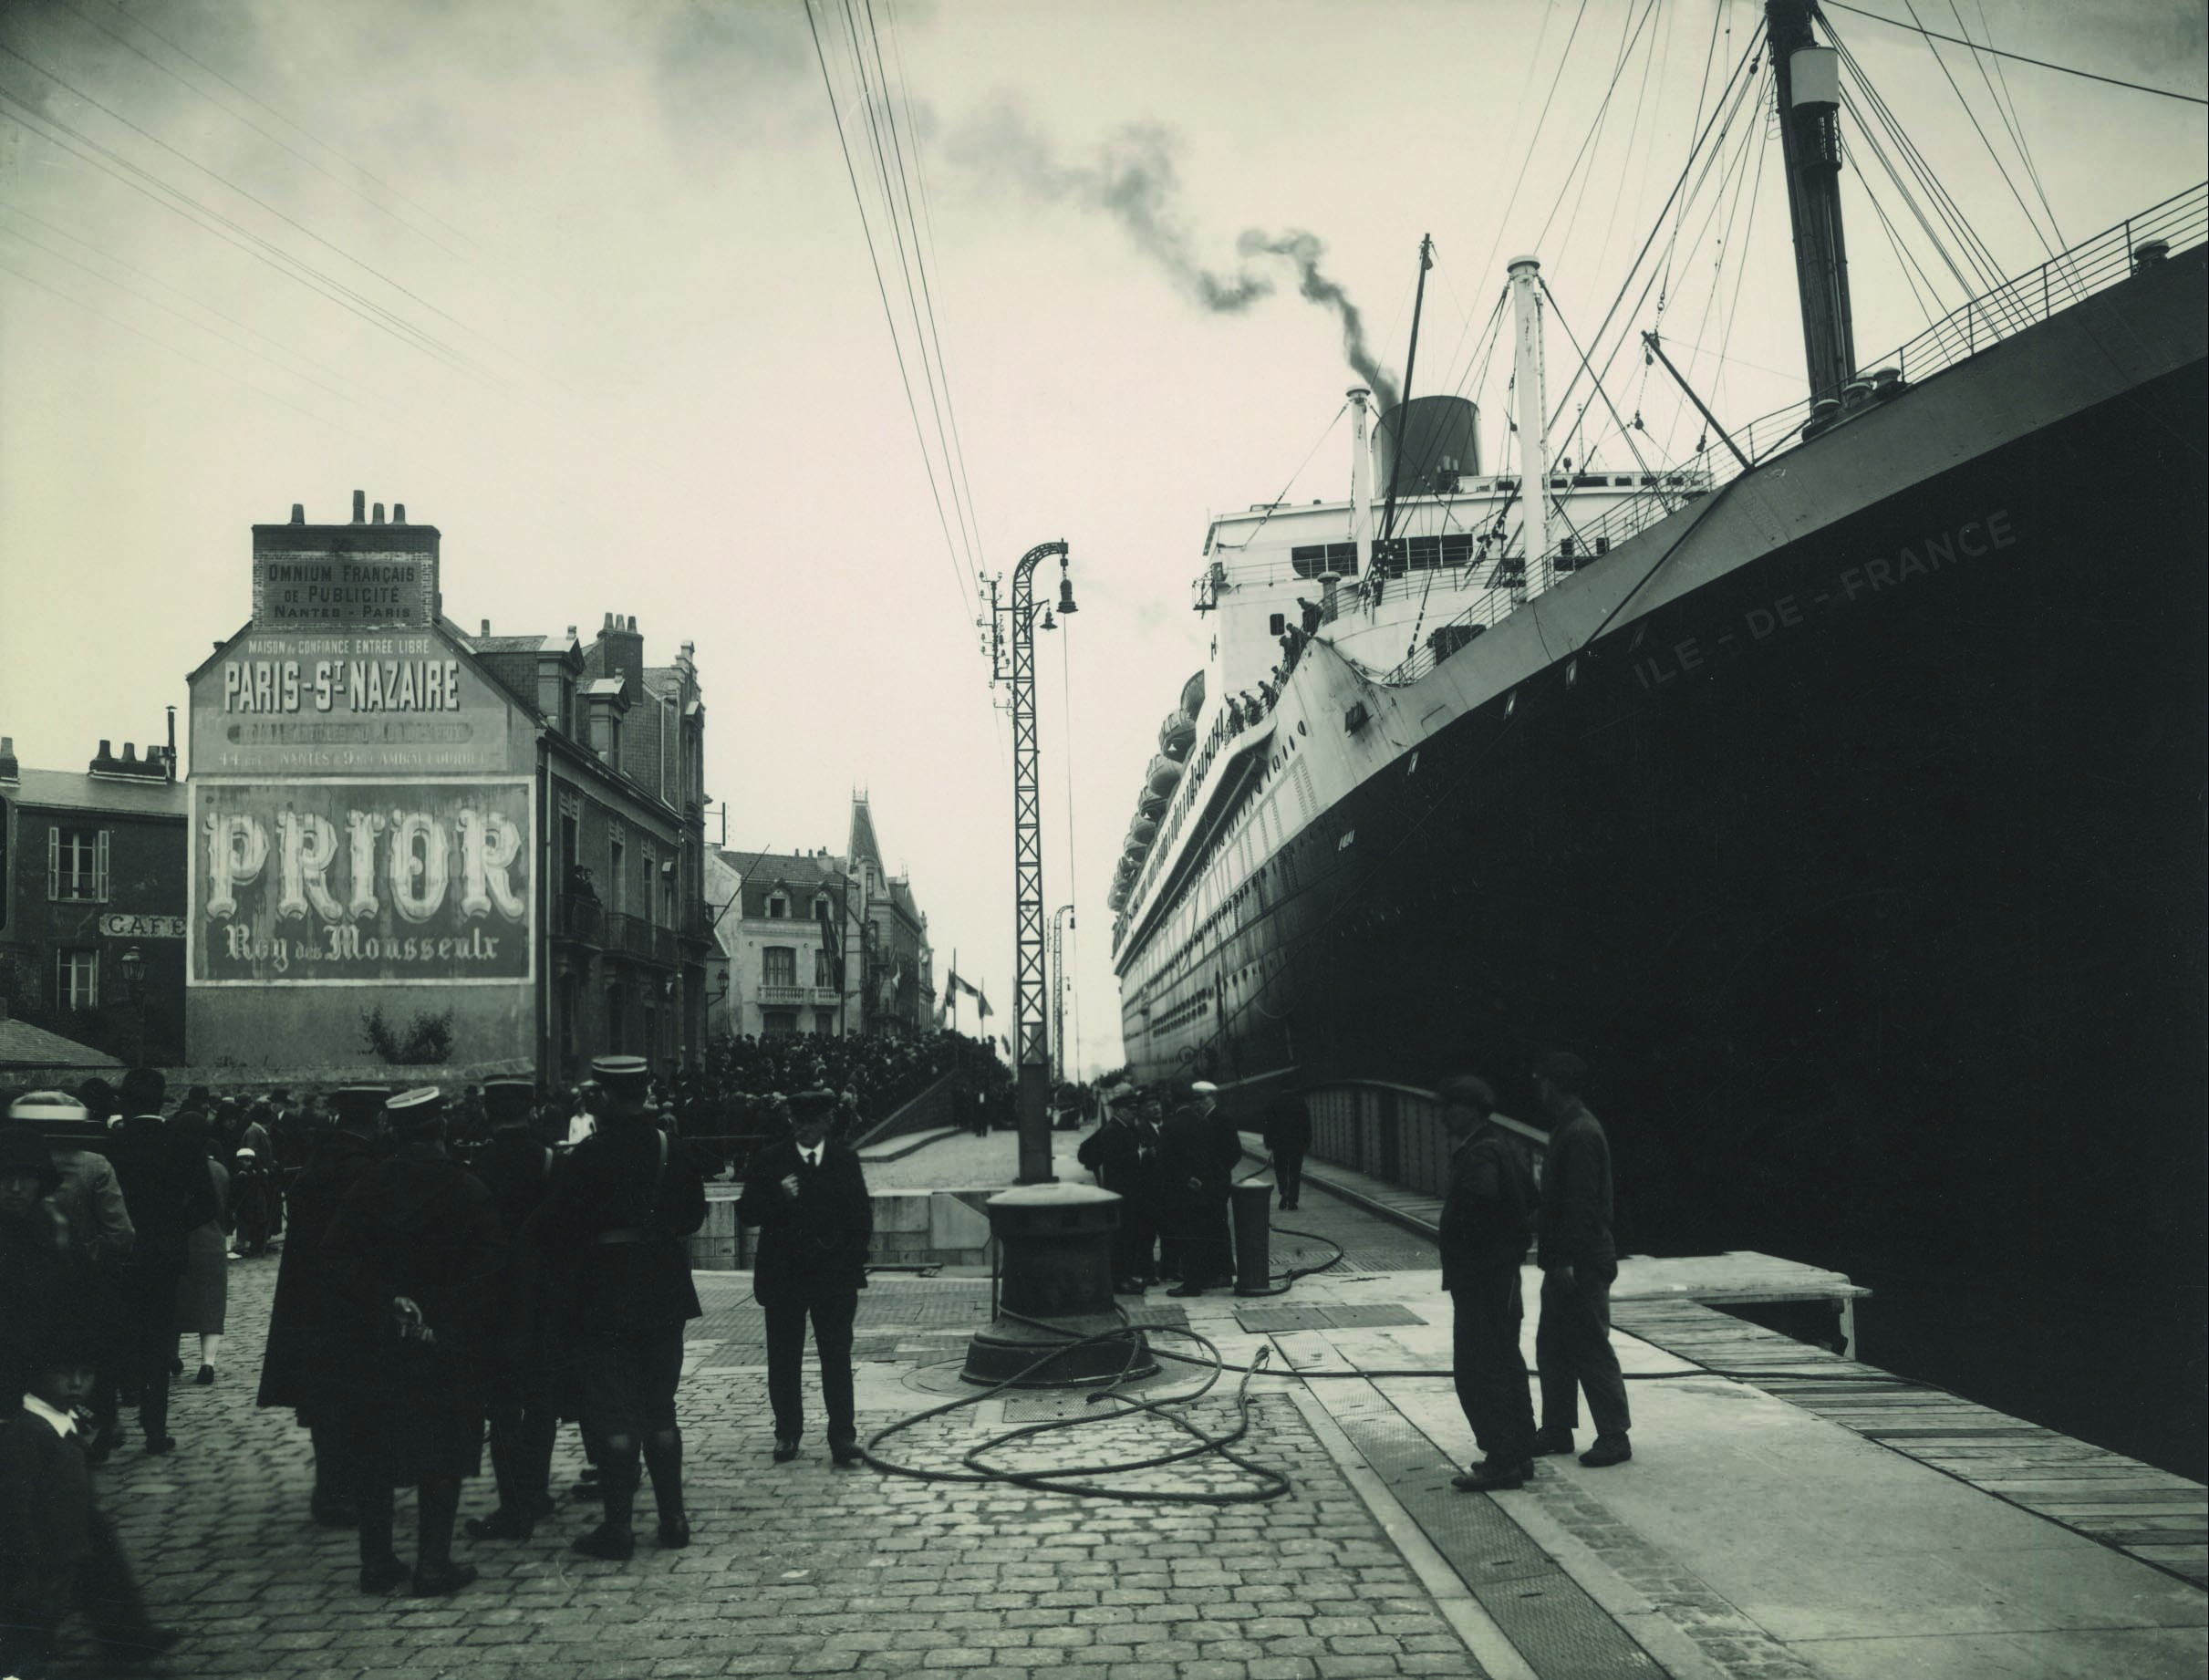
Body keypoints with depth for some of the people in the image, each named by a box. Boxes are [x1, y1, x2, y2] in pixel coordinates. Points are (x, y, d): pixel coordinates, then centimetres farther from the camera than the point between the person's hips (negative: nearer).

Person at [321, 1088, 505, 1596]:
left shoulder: (367, 1187, -1)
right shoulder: (467, 1191, -9)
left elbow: (336, 1255, -5)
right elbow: (487, 1266, -14)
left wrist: (382, 1303, -5)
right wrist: (451, 1321, -7)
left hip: (376, 1344, 3)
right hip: (445, 1345, -2)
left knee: (373, 1456, 13)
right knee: (442, 1456, 5)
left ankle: (376, 1562, 17)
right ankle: (432, 1565, 5)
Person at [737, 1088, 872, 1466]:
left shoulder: (845, 1161, 7)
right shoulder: (769, 1161, 2)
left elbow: (862, 1216, 8)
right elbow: (746, 1212, -3)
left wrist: (855, 1260, -2)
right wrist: (778, 1198, -19)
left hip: (834, 1275, 0)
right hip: (784, 1275, 0)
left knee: (837, 1358, -1)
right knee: (784, 1360, 6)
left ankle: (843, 1435, 2)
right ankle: (787, 1433, 17)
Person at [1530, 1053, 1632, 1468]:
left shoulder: (1580, 1133, -18)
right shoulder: (1567, 1128, 14)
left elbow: (1582, 1202, -22)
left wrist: (1567, 1259, -22)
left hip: (1581, 1264, -10)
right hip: (1566, 1261, 10)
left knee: (1591, 1349, -3)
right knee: (1552, 1347, 15)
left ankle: (1614, 1437, 4)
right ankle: (1557, 1430, 23)